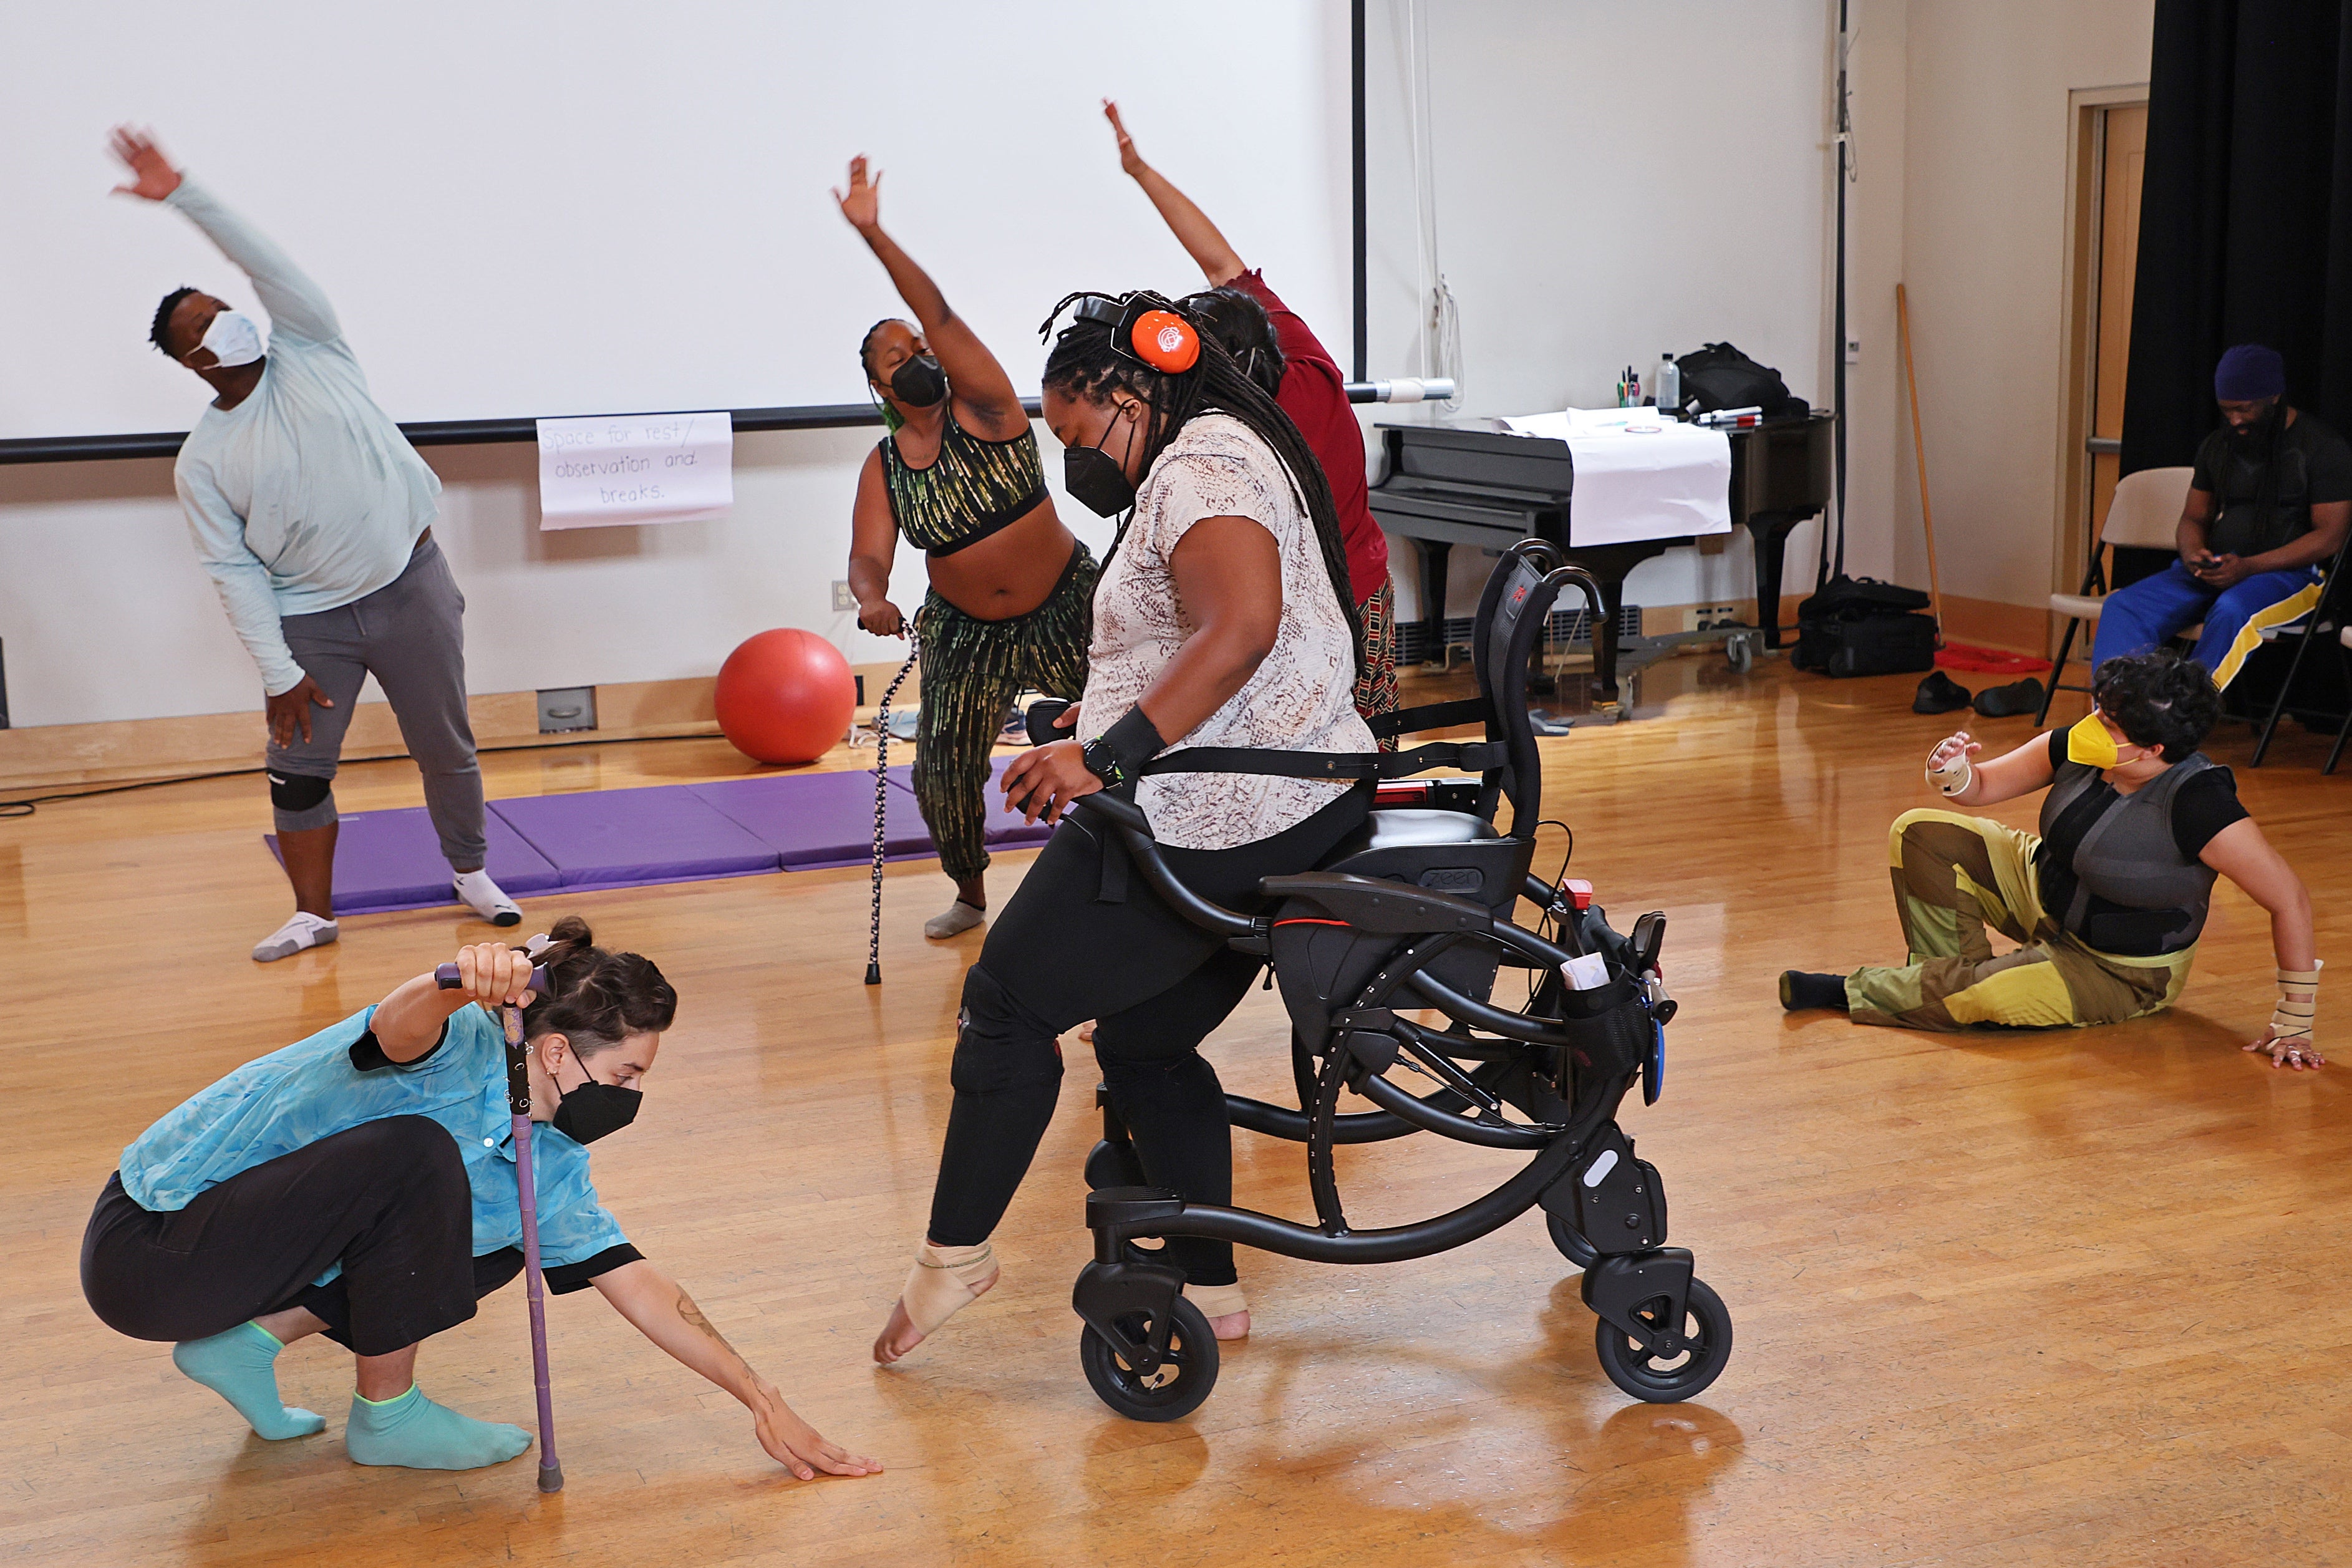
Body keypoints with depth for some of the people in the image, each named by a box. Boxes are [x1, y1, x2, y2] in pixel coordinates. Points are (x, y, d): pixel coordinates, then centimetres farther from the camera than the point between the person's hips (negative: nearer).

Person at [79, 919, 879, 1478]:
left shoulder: (548, 1168, 2)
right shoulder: (464, 1045, -23)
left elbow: (639, 1285, 4)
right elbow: (398, 1027, -47)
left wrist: (766, 1404, 1)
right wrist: (457, 985, -71)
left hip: (246, 1237, 9)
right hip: (146, 1244, -9)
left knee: (496, 1244, 5)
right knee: (418, 1153, -28)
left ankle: (253, 1338, 7)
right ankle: (388, 1416, -9)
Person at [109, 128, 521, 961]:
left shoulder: (310, 355, 0)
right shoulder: (201, 460, -2)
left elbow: (267, 265, -14)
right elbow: (234, 573, -5)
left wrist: (186, 197, -19)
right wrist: (279, 673, -10)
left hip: (410, 586, 0)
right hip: (310, 619, 0)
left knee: (446, 746, 9)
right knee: (298, 769, 0)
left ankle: (470, 873, 28)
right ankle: (313, 914, 13)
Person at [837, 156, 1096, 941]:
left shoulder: (980, 409, -12)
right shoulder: (882, 469, -2)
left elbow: (940, 315, -25)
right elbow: (867, 556, -11)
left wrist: (874, 234, -34)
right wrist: (872, 597, -35)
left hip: (1066, 605, -3)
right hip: (966, 633, 3)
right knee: (942, 770, 1)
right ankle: (970, 896, 25)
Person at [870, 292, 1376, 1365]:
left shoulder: (1198, 465, -13)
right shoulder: (1227, 452, 20)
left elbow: (1242, 626, -29)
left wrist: (1110, 756, -31)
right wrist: (1114, 712, 22)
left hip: (1206, 824, -11)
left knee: (1007, 1005, 1)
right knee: (1146, 1042, 19)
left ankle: (954, 1254, 13)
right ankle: (1209, 1289, 22)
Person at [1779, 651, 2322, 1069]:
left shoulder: (2196, 801, -34)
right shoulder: (2078, 750, -15)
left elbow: (2290, 899, -31)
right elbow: (1986, 785, -3)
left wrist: (2293, 1021, -29)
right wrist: (1954, 775, -29)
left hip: (2123, 972, -6)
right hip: (2041, 887, 6)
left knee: (1986, 996, -30)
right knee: (1919, 836, -8)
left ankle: (1853, 992, -4)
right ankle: (1955, 971, 6)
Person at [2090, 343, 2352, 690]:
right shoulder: (2217, 446, 16)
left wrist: (2249, 566, -19)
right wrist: (2192, 554, -5)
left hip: (2287, 572, -5)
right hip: (2216, 569, 6)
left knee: (2232, 611, -40)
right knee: (2123, 605, -20)